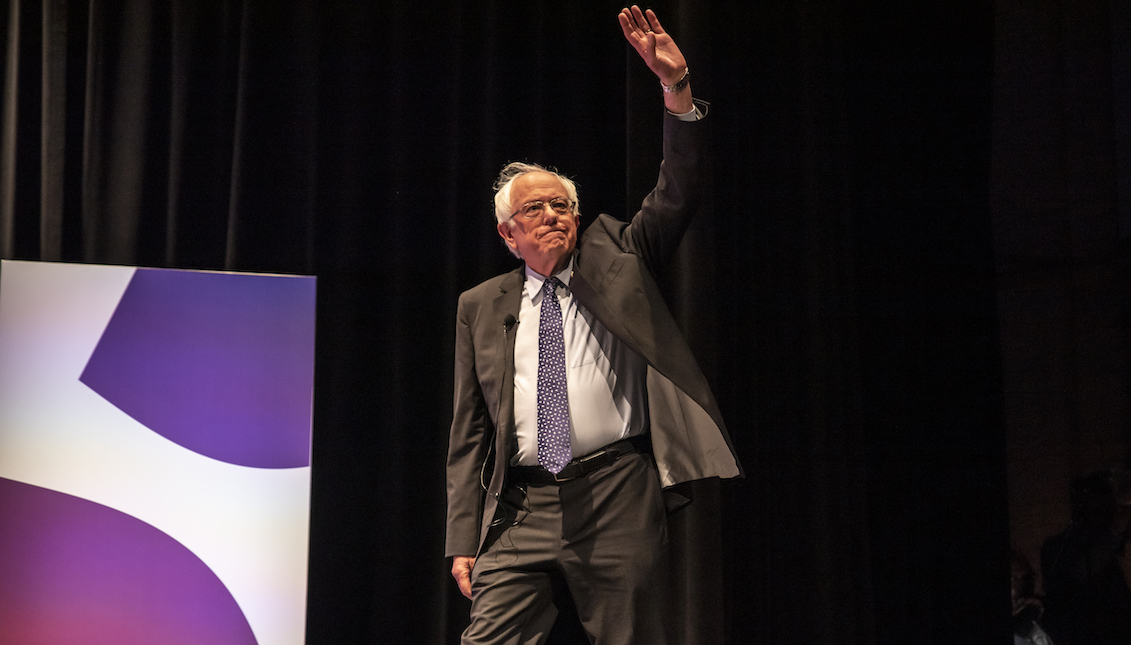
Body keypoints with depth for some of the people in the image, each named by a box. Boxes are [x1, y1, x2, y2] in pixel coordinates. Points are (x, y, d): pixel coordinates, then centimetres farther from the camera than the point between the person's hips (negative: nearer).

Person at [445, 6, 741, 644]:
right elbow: (470, 433, 11)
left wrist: (678, 90, -15)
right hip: (522, 511, 1)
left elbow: (678, 197, -2)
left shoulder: (615, 259, 12)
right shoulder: (481, 307, 13)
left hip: (618, 498, -1)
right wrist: (464, 538, 3)